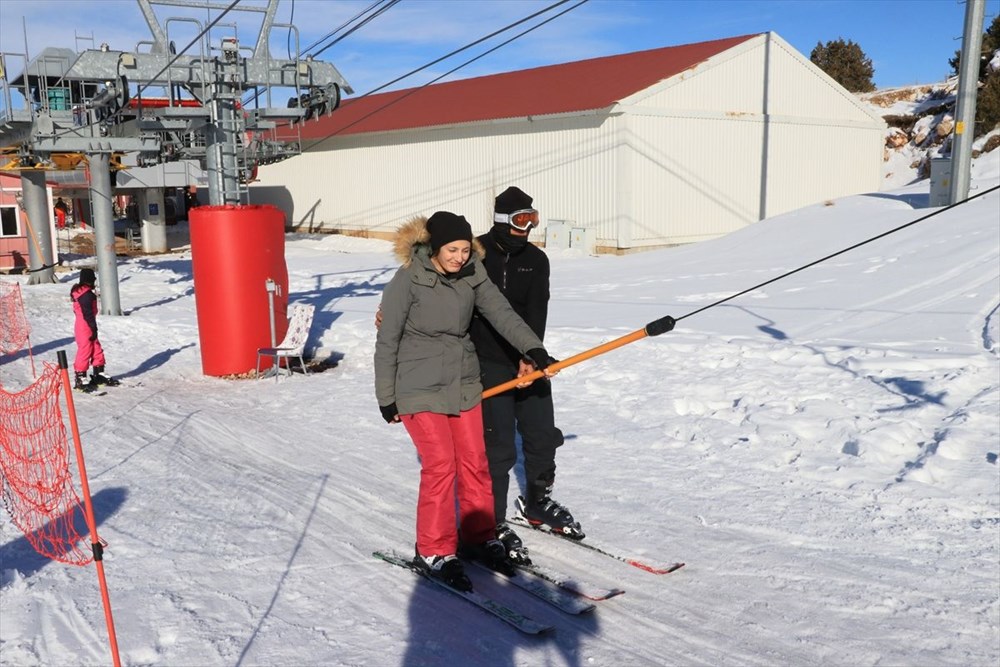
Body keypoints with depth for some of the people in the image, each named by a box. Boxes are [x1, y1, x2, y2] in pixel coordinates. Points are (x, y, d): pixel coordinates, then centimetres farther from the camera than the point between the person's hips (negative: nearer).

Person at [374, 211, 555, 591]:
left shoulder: (472, 275, 0)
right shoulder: (408, 281, -15)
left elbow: (501, 313, -10)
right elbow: (387, 341, -10)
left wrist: (532, 348, -25)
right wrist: (386, 397, -6)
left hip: (464, 384, 5)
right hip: (420, 389, -5)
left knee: (475, 463, 9)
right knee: (440, 467, -7)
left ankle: (479, 538, 26)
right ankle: (434, 552, 9)